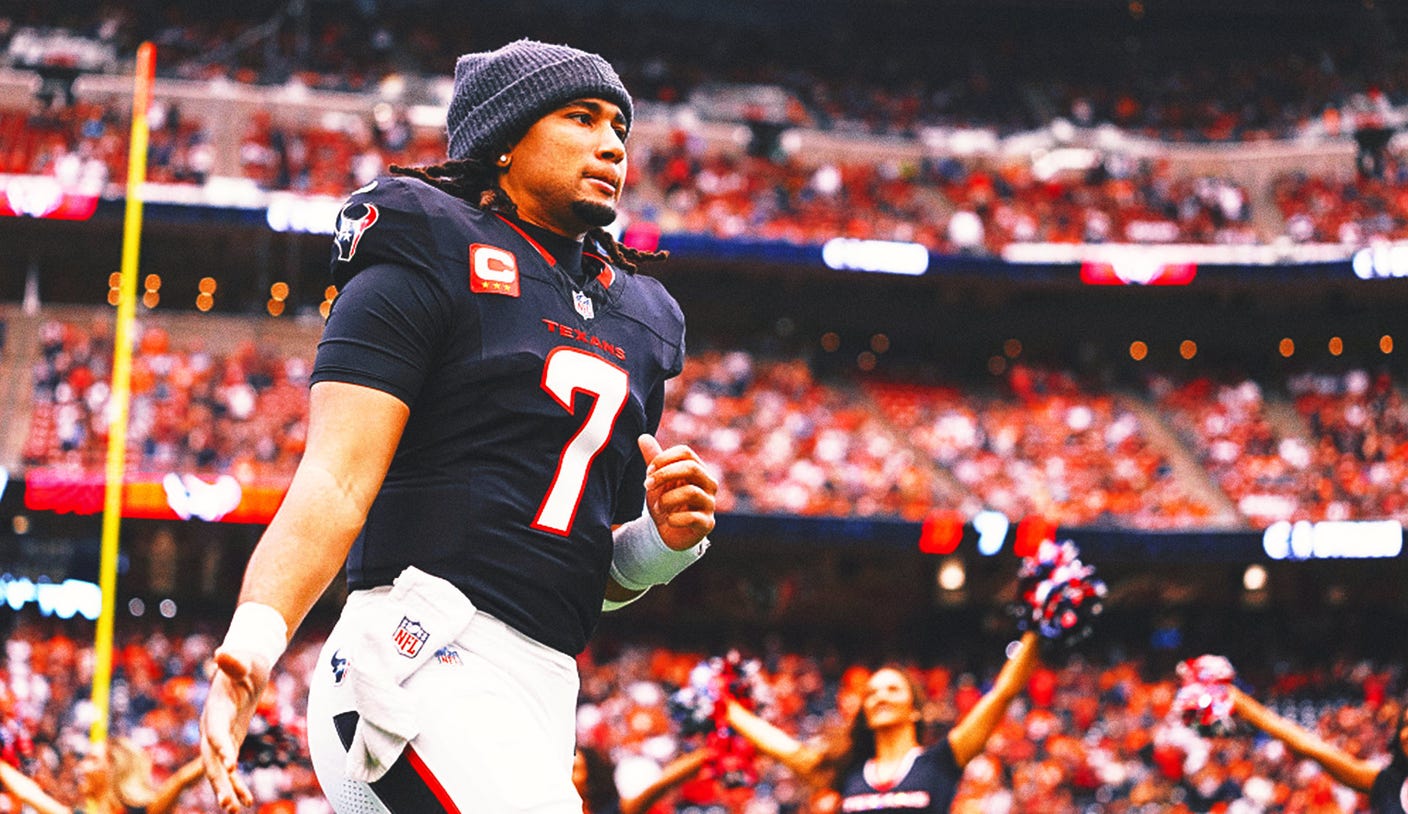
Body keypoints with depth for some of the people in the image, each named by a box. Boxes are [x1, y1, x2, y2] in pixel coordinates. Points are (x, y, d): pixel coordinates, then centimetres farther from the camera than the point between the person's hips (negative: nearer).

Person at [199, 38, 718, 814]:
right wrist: (253, 639, -27)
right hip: (421, 655, -8)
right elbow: (336, 481, -11)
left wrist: (668, 537, 4)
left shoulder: (636, 319, 23)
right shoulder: (430, 259, 2)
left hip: (543, 694, 8)